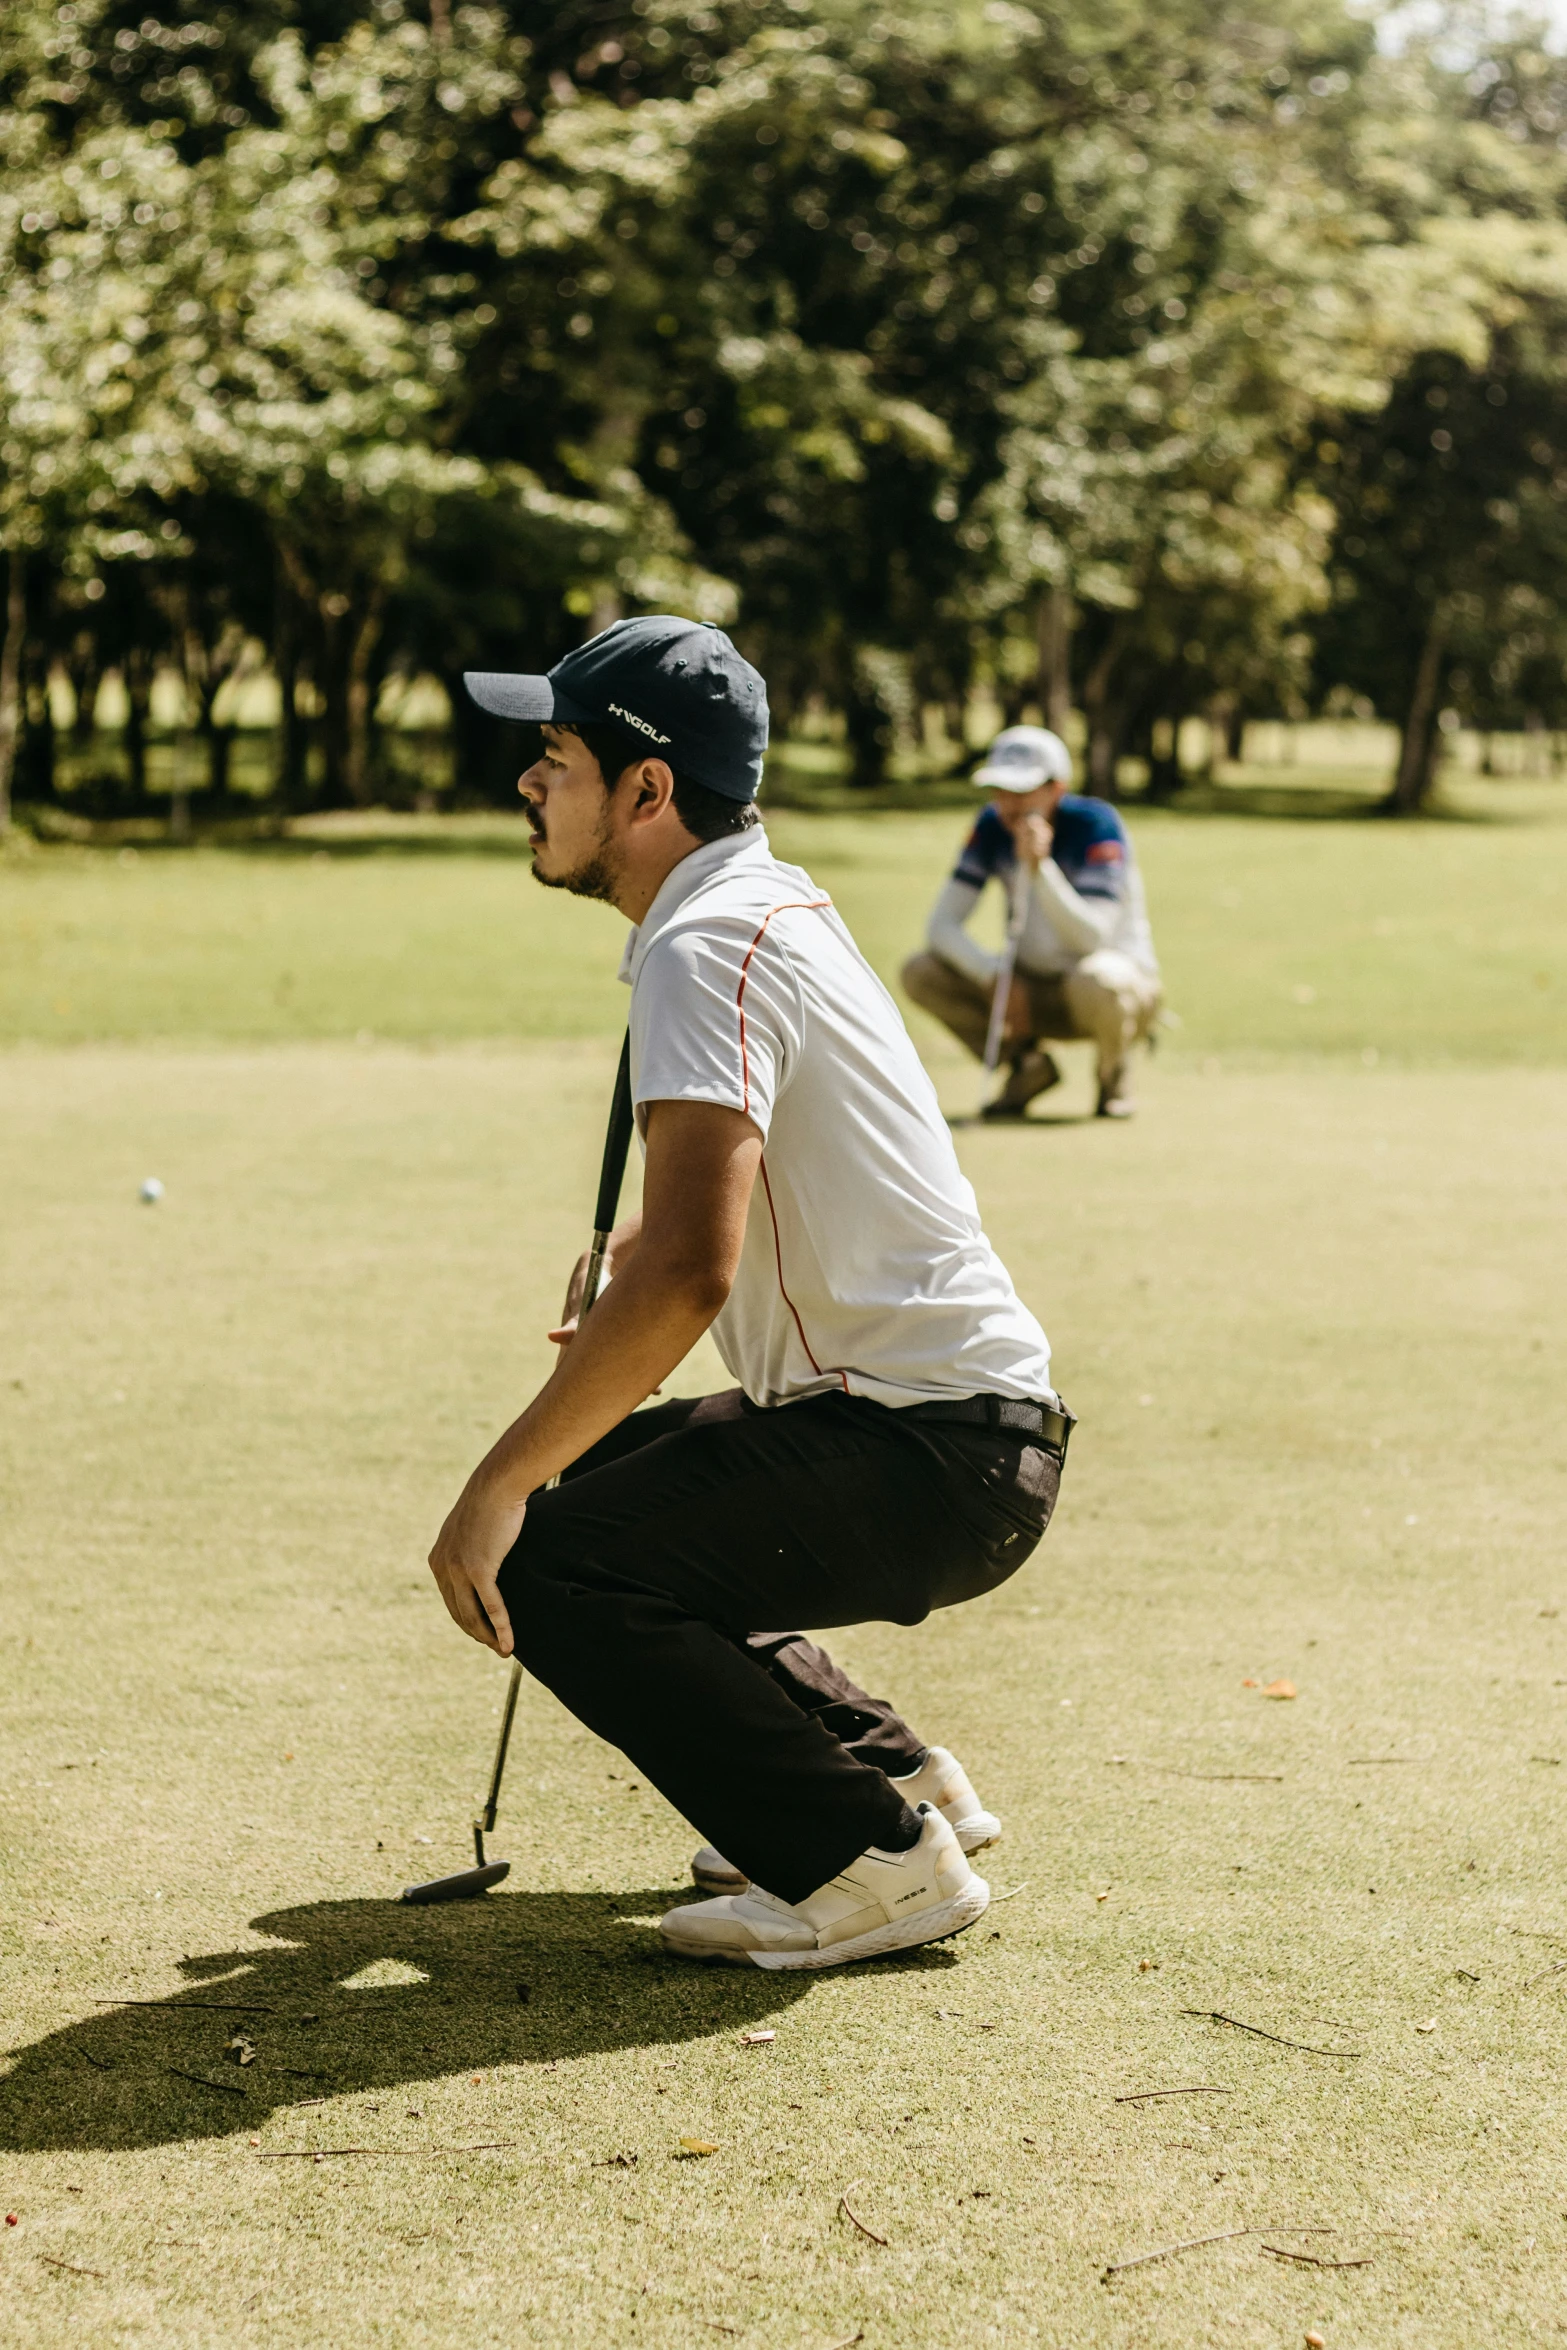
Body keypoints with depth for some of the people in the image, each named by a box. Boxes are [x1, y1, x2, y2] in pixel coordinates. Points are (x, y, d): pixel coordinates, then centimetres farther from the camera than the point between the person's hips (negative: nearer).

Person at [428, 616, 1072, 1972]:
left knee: (539, 1565, -16)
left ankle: (876, 1858, -10)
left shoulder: (705, 948, -17)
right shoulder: (782, 903, 14)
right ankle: (888, 1770, 22)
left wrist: (504, 1481, -24)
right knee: (586, 1493, 20)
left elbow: (688, 1273, -29)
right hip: (963, 1440, 10)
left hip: (933, 1454, -10)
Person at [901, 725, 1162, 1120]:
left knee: (1096, 981, -41)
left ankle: (1114, 1074, -7)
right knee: (919, 973, -13)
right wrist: (997, 979, -25)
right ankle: (1026, 1061, 4)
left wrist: (1040, 866, -39)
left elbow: (1093, 939, -28)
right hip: (1033, 987, 5)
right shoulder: (993, 827, -7)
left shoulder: (1095, 824, -20)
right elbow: (942, 924, -9)